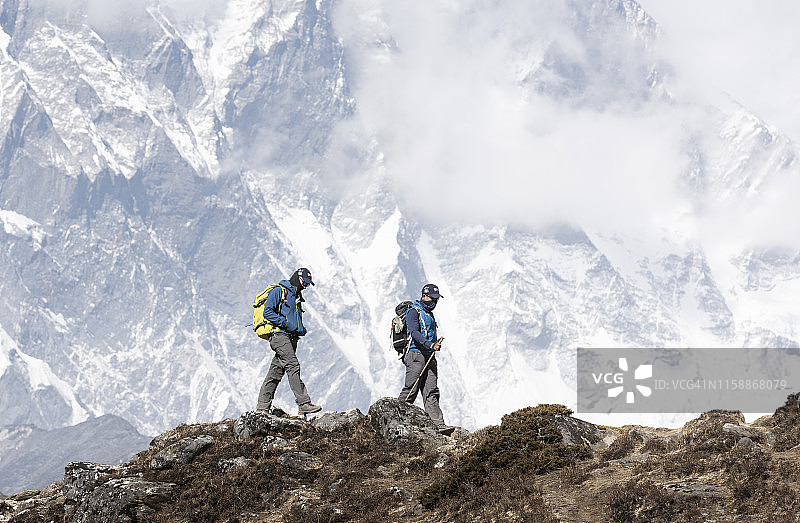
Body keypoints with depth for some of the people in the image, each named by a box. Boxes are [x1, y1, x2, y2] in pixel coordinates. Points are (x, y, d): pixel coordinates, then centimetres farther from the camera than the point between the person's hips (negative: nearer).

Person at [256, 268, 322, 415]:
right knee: (293, 367, -18)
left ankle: (263, 407, 9)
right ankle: (304, 404, -23)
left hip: (291, 337, 9)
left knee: (276, 372, 7)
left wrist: (301, 330, 11)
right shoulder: (278, 291, -5)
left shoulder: (296, 295, 23)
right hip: (279, 335, -9)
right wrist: (285, 323, -19)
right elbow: (268, 312, -13)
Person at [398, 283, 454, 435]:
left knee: (431, 392, -3)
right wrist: (430, 344, -31)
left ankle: (439, 425, -12)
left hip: (429, 358, 8)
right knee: (410, 391, -8)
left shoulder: (429, 314, 23)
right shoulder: (413, 312, -5)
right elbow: (414, 333, -20)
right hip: (416, 355, -8)